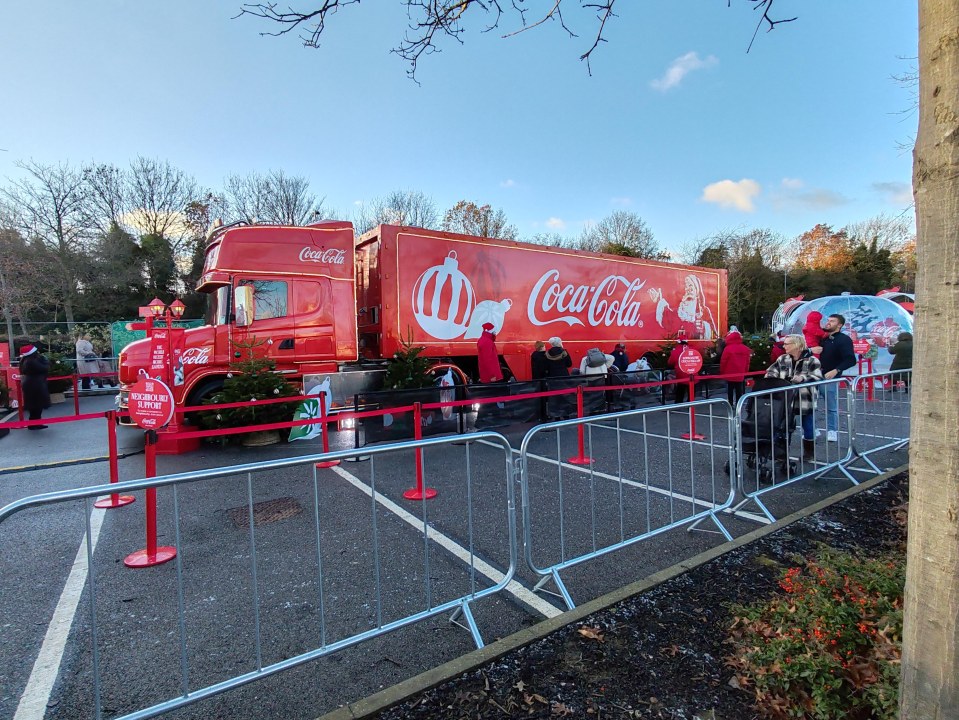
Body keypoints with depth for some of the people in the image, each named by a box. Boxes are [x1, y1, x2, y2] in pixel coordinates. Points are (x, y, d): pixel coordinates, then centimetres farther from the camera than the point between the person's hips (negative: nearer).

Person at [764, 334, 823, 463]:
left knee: (808, 427, 9)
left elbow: (817, 378, -18)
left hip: (806, 401, -4)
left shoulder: (811, 360, -9)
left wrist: (803, 378, -34)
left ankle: (809, 452, 28)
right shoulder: (782, 359, 5)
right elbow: (771, 372, 5)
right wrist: (769, 379, -16)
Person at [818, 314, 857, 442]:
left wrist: (836, 370, -23)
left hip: (831, 378, -5)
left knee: (831, 407, 1)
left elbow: (851, 360, -13)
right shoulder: (822, 337, 12)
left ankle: (832, 431, 11)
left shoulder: (844, 339, -4)